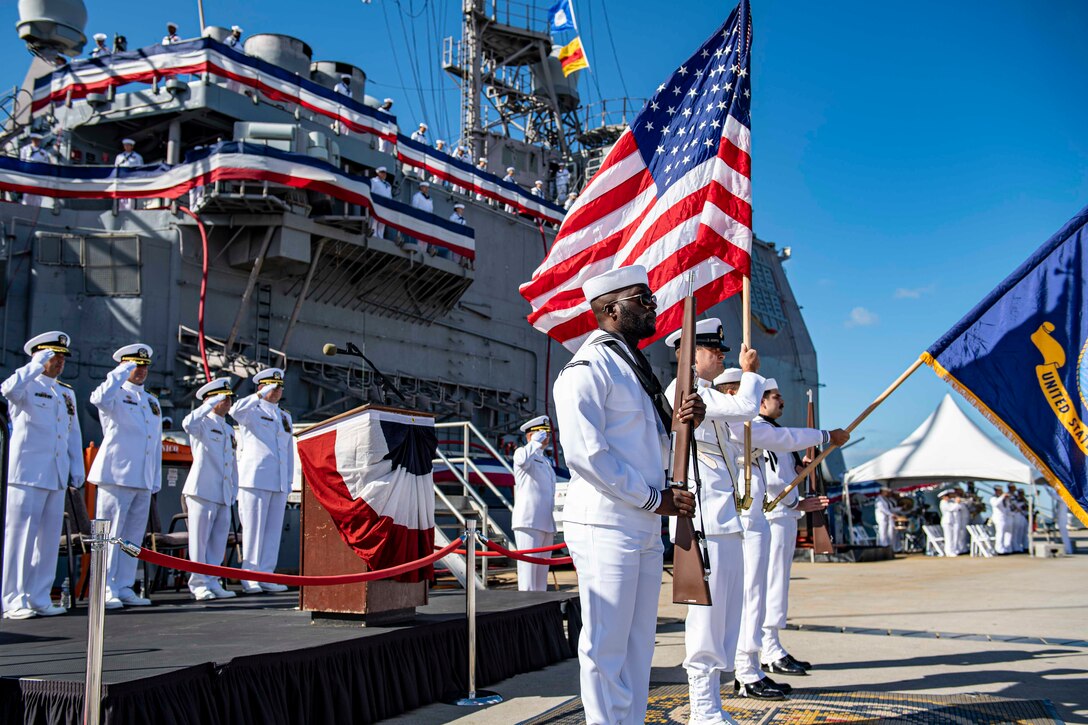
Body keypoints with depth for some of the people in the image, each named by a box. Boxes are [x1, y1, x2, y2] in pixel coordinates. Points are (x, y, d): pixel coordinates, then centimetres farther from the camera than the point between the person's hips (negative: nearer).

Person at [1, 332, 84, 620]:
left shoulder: (67, 393, 19)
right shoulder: (27, 386, -1)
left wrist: (77, 469, 15)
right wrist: (37, 364, -20)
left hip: (56, 477, 7)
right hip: (27, 474, -7)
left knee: (49, 538, 7)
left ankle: (39, 599, 14)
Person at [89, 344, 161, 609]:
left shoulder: (152, 401, 21)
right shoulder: (117, 395, 1)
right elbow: (100, 399, -26)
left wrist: (156, 480, 18)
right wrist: (122, 373, -19)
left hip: (143, 480, 7)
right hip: (116, 475, -7)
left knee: (134, 536, 9)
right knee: (110, 533, -5)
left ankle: (124, 588, 15)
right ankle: (104, 590, -1)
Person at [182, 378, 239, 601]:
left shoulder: (229, 430, 20)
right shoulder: (203, 424, -2)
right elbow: (188, 424, -29)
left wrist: (234, 491, 18)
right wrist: (211, 404, -23)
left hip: (224, 495, 7)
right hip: (202, 491, -7)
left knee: (218, 541, 8)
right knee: (200, 540, -3)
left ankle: (211, 582, 16)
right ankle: (198, 584, 4)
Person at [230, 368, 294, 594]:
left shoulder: (285, 416, 22)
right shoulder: (252, 410, 4)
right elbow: (236, 411, -22)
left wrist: (288, 482, 16)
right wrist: (260, 395, -21)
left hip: (279, 482, 6)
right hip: (255, 479, -6)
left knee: (273, 530, 5)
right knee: (253, 529, -6)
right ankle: (249, 578, -1)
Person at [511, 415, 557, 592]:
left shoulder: (546, 461, 25)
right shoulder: (521, 452, 1)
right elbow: (523, 460, -28)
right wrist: (536, 442, -12)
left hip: (546, 524, 8)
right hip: (529, 523, -8)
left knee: (542, 573, 9)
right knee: (528, 569, -12)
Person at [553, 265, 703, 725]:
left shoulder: (634, 366, 18)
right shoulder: (588, 367, -11)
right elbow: (585, 453, -21)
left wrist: (681, 423, 3)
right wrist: (656, 498, -15)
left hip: (646, 528, 9)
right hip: (607, 526, -9)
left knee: (638, 644, 14)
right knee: (606, 645, -2)